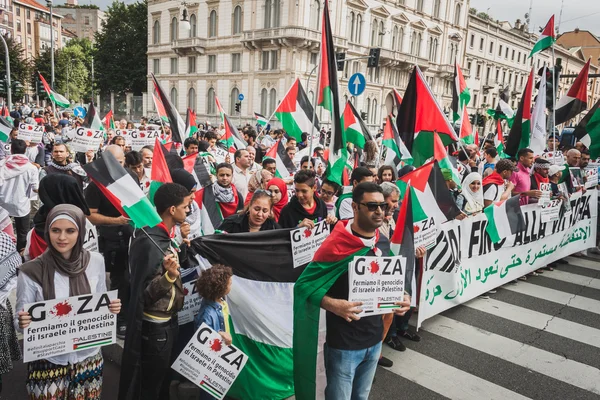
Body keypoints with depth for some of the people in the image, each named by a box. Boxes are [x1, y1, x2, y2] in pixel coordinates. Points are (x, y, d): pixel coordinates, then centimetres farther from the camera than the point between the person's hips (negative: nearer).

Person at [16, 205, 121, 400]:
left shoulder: (95, 261, -7)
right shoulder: (31, 272, -13)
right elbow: (22, 319, -5)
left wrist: (112, 308, -14)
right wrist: (22, 322, -26)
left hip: (88, 357, 2)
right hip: (48, 361, -2)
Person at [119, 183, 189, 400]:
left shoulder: (164, 237, 4)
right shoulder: (149, 242, -23)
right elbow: (143, 293, -25)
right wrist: (169, 276, -38)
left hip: (168, 323, 9)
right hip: (154, 327, -9)